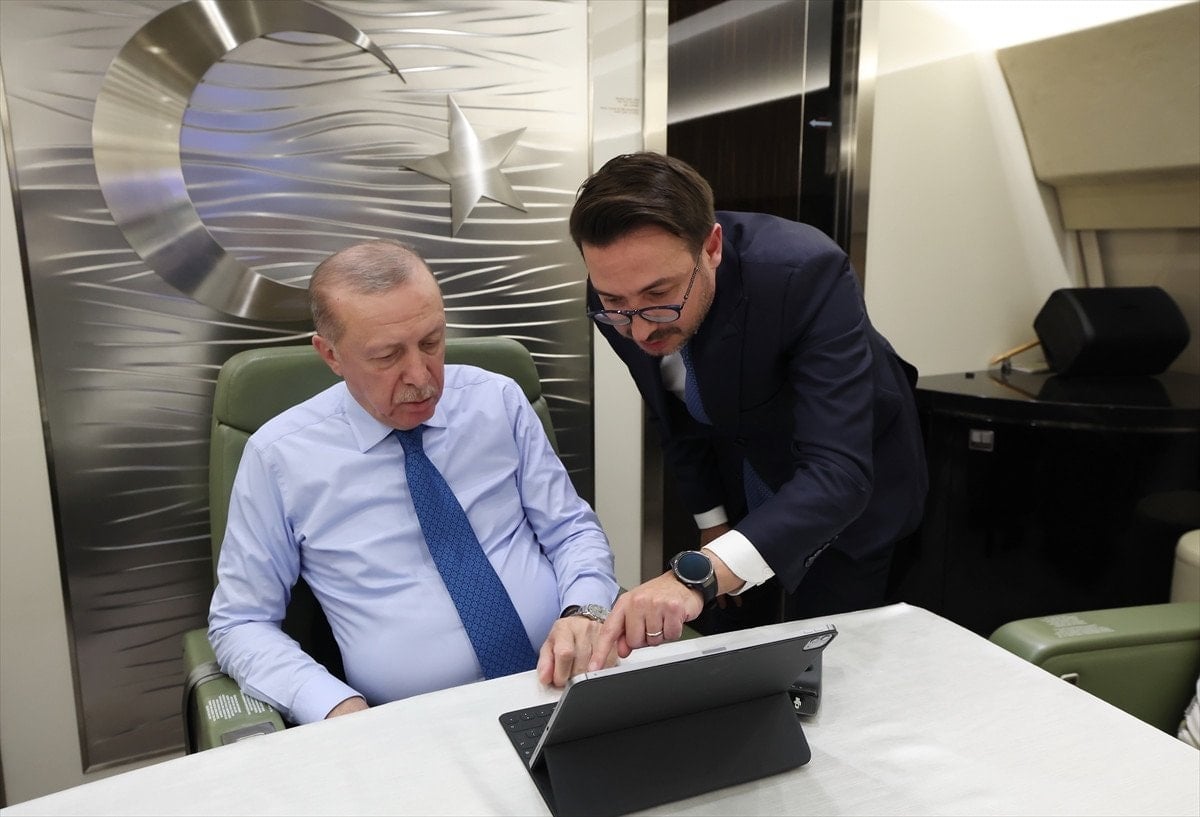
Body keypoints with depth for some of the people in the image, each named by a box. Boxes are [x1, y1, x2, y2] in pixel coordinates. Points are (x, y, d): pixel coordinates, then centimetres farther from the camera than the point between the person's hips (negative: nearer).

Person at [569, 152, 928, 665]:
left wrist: (702, 573, -56)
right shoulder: (618, 296, -21)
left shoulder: (807, 273, -38)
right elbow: (674, 414, -3)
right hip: (737, 492, 4)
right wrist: (712, 525, 0)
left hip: (850, 485, -3)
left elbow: (839, 470, -44)